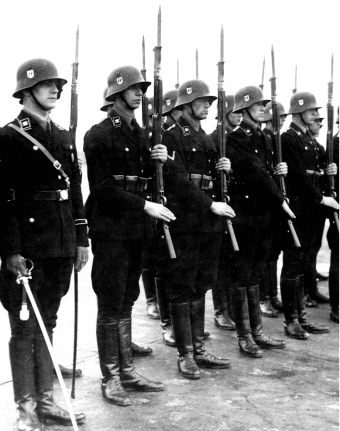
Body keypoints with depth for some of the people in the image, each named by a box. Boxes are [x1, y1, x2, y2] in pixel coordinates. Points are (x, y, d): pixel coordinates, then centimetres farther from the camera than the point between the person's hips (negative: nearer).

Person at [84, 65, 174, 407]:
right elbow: (102, 187, -14)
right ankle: (110, 379, 11)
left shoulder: (140, 134, 13)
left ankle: (127, 371, 22)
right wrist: (145, 205, -19)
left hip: (137, 229, 7)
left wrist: (160, 160, -3)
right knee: (111, 306, 0)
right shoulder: (99, 135, -9)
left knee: (126, 303, 13)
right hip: (111, 230, -7)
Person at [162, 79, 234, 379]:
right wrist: (210, 205, -20)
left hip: (209, 223, 8)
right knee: (183, 289, 0)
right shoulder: (172, 136, -8)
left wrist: (223, 169, 1)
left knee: (200, 287, 12)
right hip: (184, 223, -8)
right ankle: (185, 355, 8)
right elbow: (178, 181, -16)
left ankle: (199, 349, 21)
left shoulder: (207, 138, 17)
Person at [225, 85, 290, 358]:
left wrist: (277, 172, 2)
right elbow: (253, 173, -18)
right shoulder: (234, 139, -12)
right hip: (244, 215, -8)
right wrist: (280, 200, -16)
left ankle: (257, 332, 21)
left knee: (255, 276, 13)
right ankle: (244, 338, 9)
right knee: (241, 278, 1)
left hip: (264, 215, 8)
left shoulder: (262, 138, 15)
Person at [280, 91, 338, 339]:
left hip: (310, 210, 9)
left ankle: (301, 316, 19)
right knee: (292, 266, -2)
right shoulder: (288, 138, -10)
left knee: (302, 266, 12)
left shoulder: (310, 139, 17)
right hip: (296, 209, -8)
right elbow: (297, 174, -17)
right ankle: (291, 321, 5)